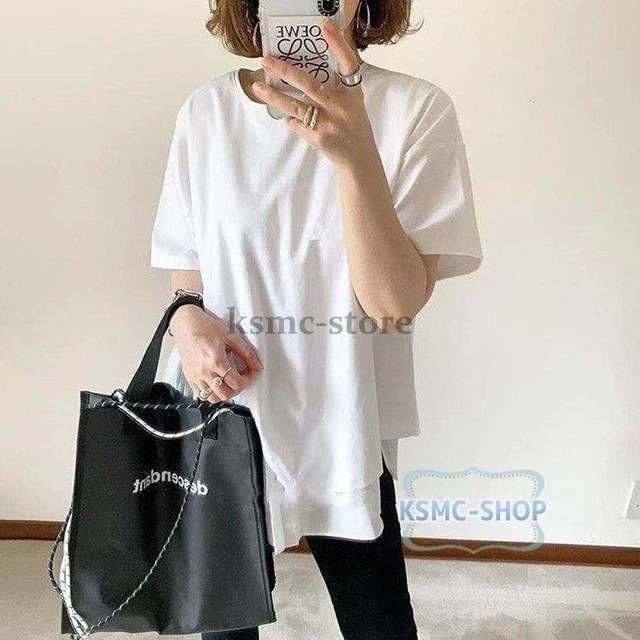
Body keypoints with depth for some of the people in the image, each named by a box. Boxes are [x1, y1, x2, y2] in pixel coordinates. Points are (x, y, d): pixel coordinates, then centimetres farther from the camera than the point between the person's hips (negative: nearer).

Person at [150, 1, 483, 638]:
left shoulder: (416, 108, -11)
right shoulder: (205, 109, -2)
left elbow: (393, 305, -19)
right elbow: (186, 265, 8)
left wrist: (356, 154, -32)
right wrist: (187, 318, -14)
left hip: (342, 433, -2)